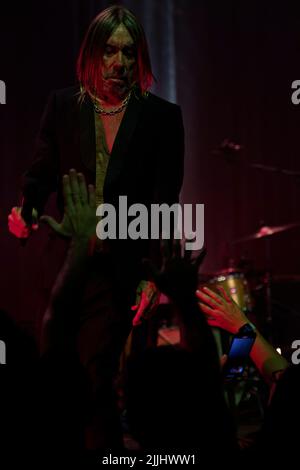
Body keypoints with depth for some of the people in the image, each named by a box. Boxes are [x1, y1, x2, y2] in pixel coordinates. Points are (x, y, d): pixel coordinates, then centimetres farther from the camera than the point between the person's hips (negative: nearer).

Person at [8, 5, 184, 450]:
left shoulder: (161, 116, 0)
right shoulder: (63, 105, 6)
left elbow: (165, 201, -1)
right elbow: (41, 174, 7)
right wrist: (26, 212, -15)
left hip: (123, 267, -2)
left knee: (94, 375, -3)